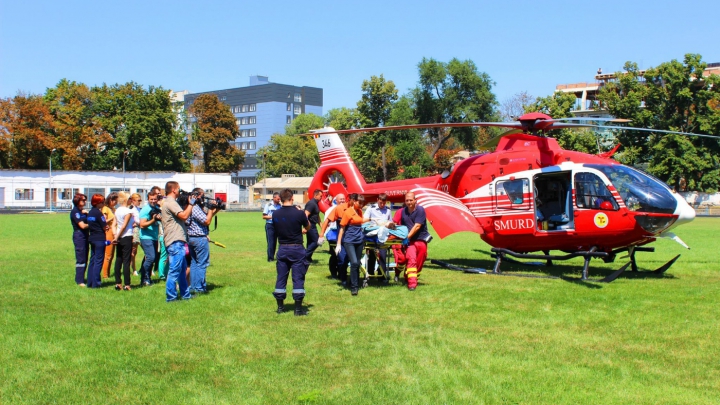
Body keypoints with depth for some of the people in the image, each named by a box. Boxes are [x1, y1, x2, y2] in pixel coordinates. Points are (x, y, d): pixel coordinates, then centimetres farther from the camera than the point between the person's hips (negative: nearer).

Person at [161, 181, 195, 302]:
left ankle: (185, 294, 25)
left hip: (177, 242, 11)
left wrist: (187, 205, 11)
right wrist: (191, 204, -8)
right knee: (175, 270, -7)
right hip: (175, 242, -11)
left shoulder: (170, 202, 20)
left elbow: (182, 215, 20)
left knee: (181, 269, 17)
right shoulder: (170, 203, -13)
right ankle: (170, 297, -3)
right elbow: (184, 216, -21)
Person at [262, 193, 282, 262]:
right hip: (270, 225, -4)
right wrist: (272, 217, -19)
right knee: (270, 242, -5)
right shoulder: (268, 205, -6)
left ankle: (272, 256, 18)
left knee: (274, 242, 9)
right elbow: (264, 216, -5)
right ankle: (270, 258, 0)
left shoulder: (280, 206, 6)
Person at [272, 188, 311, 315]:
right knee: (298, 278, 2)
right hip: (297, 249, -3)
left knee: (281, 277, 11)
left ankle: (280, 307, 19)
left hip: (282, 249, 3)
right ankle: (298, 308, 4)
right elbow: (307, 226, 4)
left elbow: (275, 230, 8)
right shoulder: (299, 213, -15)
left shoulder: (275, 214, -5)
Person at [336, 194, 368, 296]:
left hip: (359, 240, 7)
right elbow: (342, 228, -9)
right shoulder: (348, 212, -10)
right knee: (354, 262, -15)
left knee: (357, 264, 9)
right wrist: (338, 244, -11)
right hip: (349, 241, -6)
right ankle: (354, 287, -7)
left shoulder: (360, 211, 9)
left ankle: (356, 284, 20)